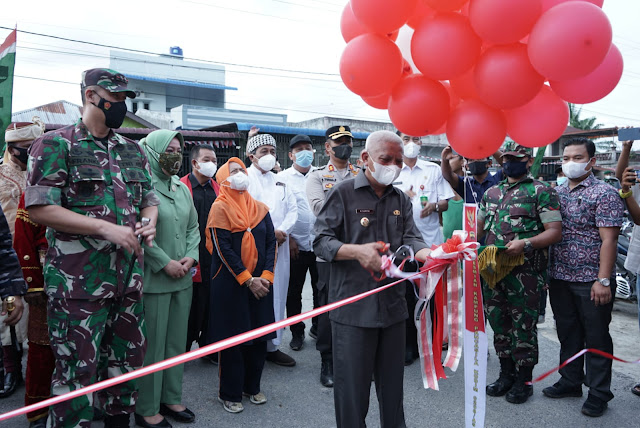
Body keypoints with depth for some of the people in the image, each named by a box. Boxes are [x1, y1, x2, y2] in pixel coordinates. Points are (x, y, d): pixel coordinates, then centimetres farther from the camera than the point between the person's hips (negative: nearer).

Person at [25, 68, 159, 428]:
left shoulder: (134, 151, 13)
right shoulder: (56, 145, -5)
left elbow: (150, 198, 19)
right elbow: (40, 208, -13)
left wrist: (149, 222, -5)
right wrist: (107, 228, -19)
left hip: (128, 276, 6)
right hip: (78, 280, -6)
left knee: (129, 357, 17)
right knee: (77, 369, 2)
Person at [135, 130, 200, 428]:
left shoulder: (182, 188, 12)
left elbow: (193, 227, 14)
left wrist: (190, 257, -1)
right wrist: (165, 263, -16)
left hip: (182, 278, 7)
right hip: (153, 279, -7)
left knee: (177, 341, 14)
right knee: (152, 345, 2)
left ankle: (171, 398, 29)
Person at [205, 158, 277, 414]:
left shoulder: (260, 209, 9)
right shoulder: (220, 208, -5)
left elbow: (271, 242, 5)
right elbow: (223, 249, -12)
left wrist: (266, 276, -9)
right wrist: (248, 280, -14)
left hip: (260, 282, 5)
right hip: (231, 283, -4)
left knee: (260, 335, 9)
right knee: (232, 338, 3)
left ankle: (252, 386, 28)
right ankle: (229, 393, 19)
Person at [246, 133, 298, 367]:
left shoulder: (279, 181, 19)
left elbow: (292, 208, 11)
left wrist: (283, 230, -7)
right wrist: (269, 232, -13)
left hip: (279, 246, 6)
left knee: (277, 294, 8)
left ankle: (272, 345, 17)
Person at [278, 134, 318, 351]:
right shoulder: (282, 178, 1)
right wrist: (288, 237, -6)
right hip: (295, 244, -1)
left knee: (321, 289, 8)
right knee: (293, 291, 8)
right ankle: (297, 332, 23)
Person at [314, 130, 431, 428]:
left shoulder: (401, 200, 12)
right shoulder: (343, 193, -5)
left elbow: (410, 240, 0)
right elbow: (321, 241, -9)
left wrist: (431, 255, -22)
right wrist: (357, 251, -25)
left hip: (393, 306, 5)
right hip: (352, 308, -5)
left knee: (392, 382, 19)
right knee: (352, 384, 6)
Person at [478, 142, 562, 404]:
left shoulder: (541, 191, -3)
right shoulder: (491, 193, 15)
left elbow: (555, 231, -10)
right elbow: (479, 225, 22)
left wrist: (526, 243, -25)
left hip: (526, 273, -6)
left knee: (524, 328, 3)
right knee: (498, 324, 14)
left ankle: (523, 380, 19)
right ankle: (506, 374, 29)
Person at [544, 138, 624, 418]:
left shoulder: (604, 193, -9)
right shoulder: (557, 193, 10)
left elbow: (608, 240, -15)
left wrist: (603, 280, -20)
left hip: (591, 282, -6)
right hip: (560, 279, 6)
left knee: (596, 338, 7)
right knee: (568, 334, 17)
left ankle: (598, 394, 21)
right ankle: (570, 382, 33)